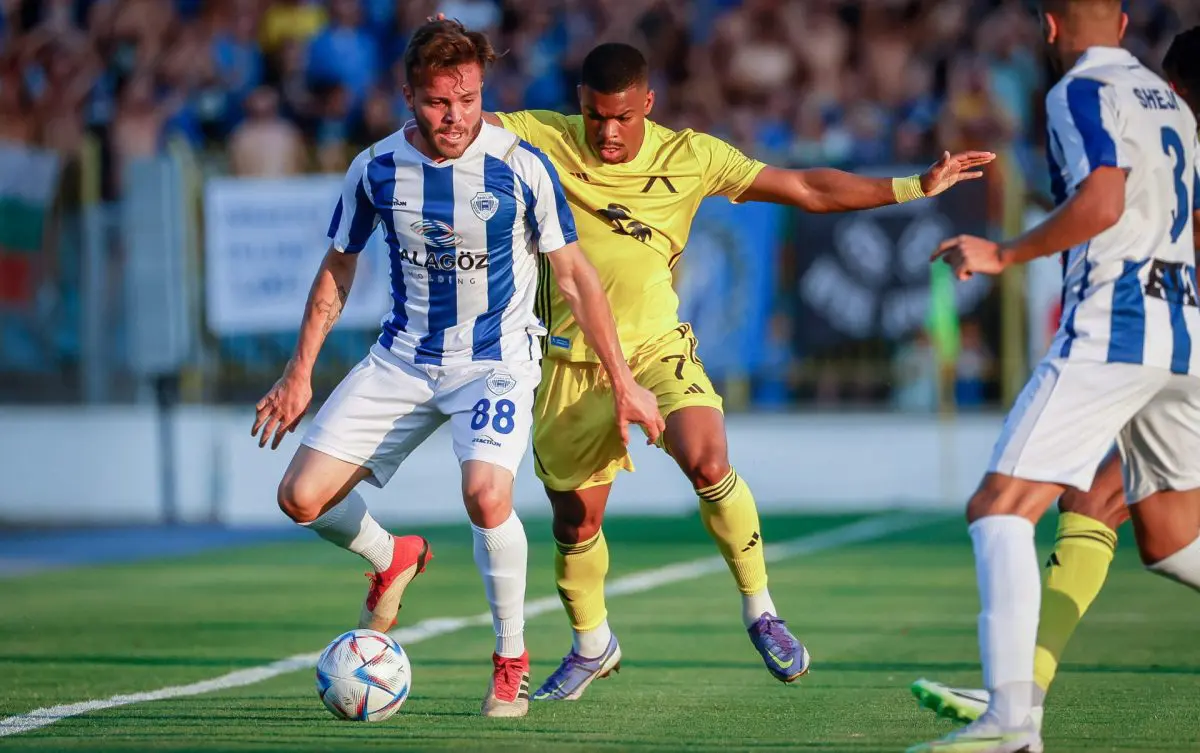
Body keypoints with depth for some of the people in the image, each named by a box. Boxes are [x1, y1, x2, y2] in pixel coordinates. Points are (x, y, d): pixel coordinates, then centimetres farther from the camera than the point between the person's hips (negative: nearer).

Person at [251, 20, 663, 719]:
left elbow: (575, 276, -5)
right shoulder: (376, 168, -6)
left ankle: (512, 660, -7)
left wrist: (623, 382, -5)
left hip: (498, 360, -4)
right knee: (303, 497, -8)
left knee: (486, 494, -31)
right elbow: (339, 268, 10)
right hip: (402, 360, 4)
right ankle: (394, 559, 26)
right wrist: (300, 372, 9)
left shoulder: (521, 166, -14)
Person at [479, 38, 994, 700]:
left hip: (655, 344, -1)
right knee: (575, 526, 7)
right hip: (571, 360, 1)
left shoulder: (690, 157, -5)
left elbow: (807, 189, -1)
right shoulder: (543, 139, -7)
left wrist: (915, 187, -5)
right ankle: (590, 645, 37)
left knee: (706, 462, -28)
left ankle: (760, 613, -8)